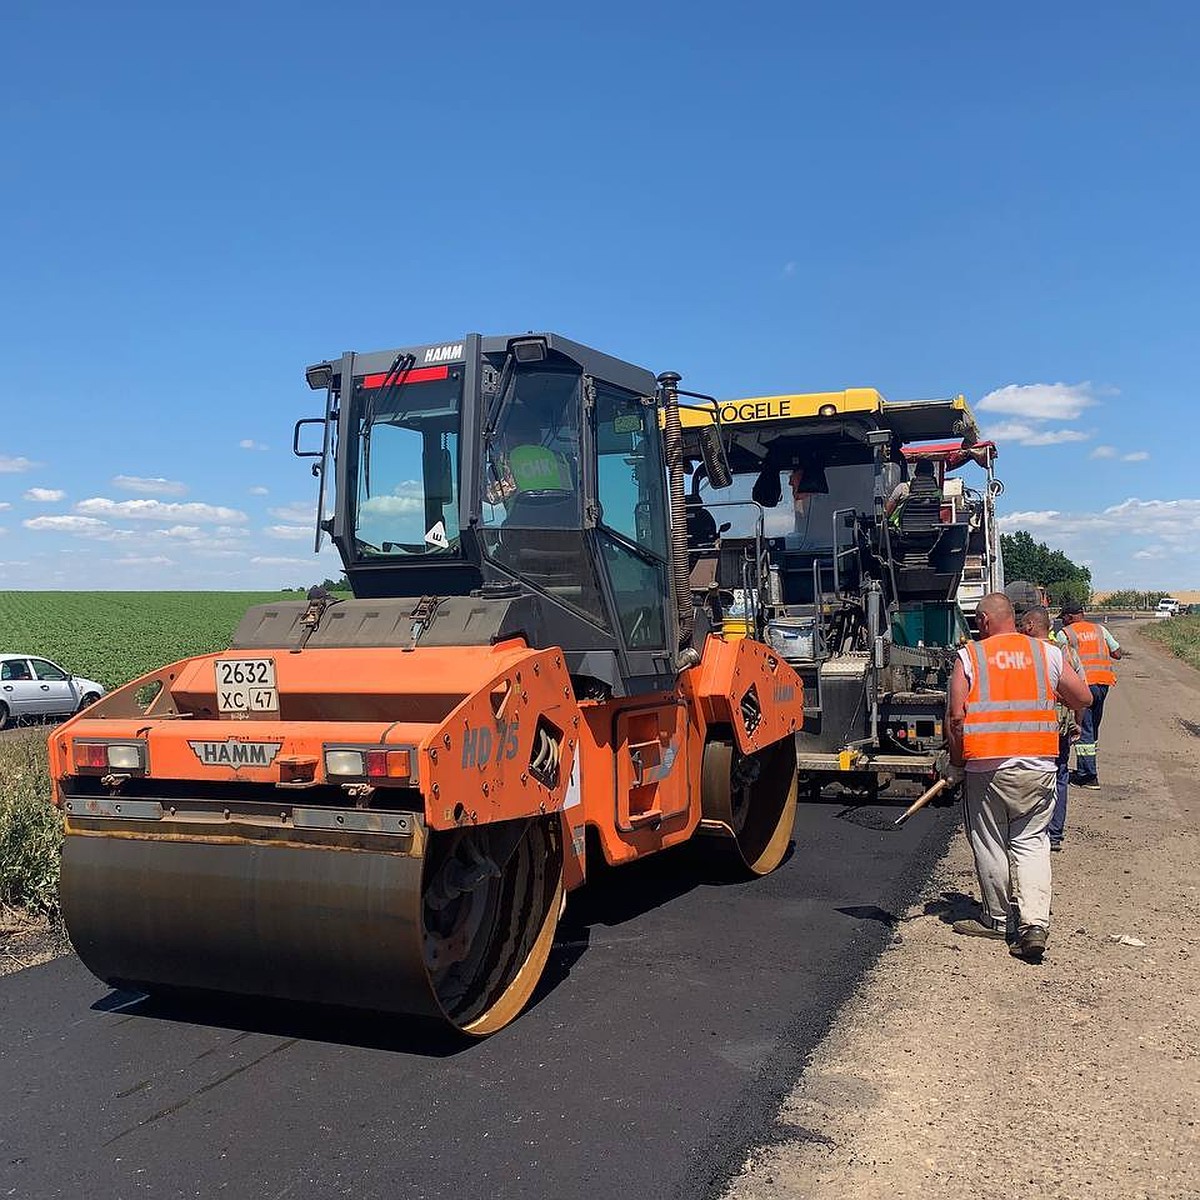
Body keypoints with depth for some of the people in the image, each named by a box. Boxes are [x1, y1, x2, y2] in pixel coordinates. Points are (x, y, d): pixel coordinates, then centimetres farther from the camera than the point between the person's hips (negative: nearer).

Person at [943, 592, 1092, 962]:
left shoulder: (969, 657, -4)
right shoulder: (1046, 653, 3)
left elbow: (955, 717, -8)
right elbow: (1082, 698, 7)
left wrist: (955, 764, 4)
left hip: (986, 768, -2)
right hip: (1037, 765, 2)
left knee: (990, 844, 12)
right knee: (1031, 841, 13)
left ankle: (998, 920, 24)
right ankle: (1034, 922, 0)